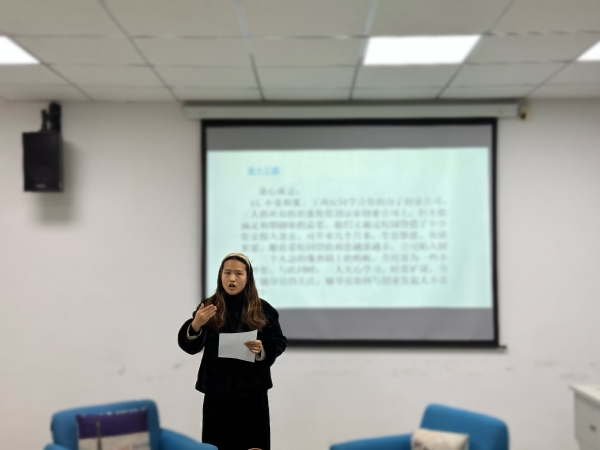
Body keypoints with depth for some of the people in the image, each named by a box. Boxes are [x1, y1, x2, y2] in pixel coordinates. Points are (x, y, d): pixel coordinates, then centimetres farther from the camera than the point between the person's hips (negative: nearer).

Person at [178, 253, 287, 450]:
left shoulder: (263, 310, 2)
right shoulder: (208, 307, 2)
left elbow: (278, 343, 4)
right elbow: (190, 347, -1)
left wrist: (262, 350, -17)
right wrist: (196, 325, -21)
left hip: (252, 391, 0)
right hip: (217, 391, 0)